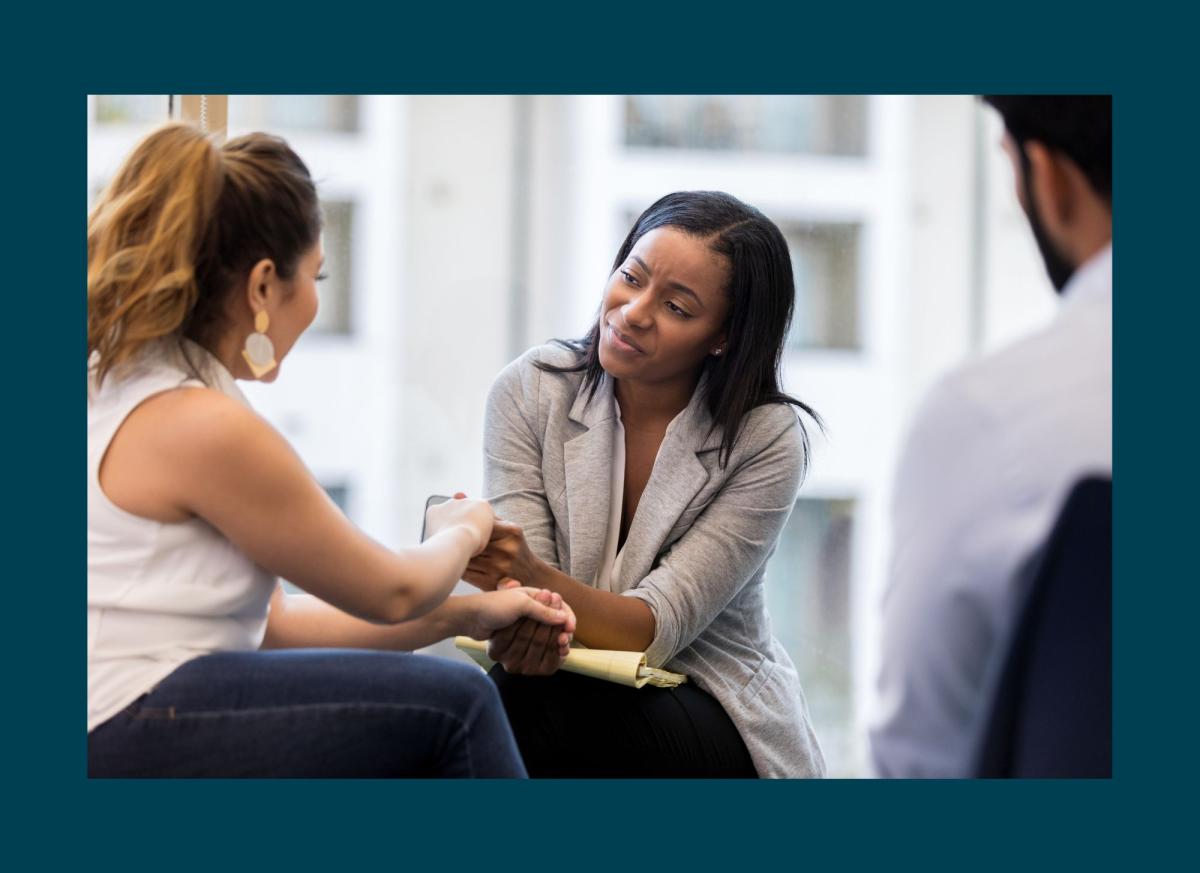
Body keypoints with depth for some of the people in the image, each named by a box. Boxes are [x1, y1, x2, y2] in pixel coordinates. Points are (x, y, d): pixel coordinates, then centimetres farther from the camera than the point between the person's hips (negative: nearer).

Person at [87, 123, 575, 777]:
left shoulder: (116, 387, 13)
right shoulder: (205, 428, -17)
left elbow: (269, 620, 15)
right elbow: (390, 593, -3)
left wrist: (465, 615, 17)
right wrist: (463, 531, 19)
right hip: (118, 744, -10)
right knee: (452, 706, -9)